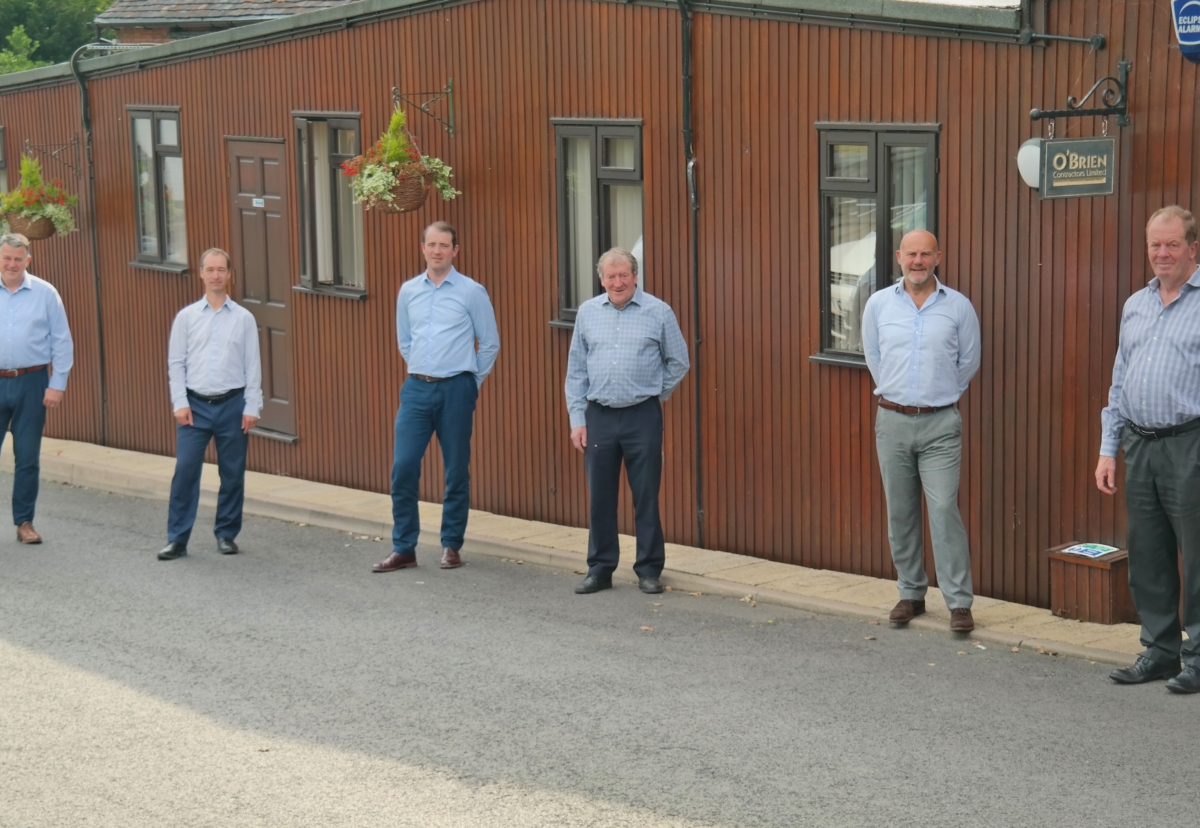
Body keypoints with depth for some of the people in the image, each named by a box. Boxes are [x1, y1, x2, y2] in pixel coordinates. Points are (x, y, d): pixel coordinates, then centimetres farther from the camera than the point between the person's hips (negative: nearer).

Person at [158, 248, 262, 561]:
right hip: (195, 405, 0)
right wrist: (180, 403, -4)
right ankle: (177, 538, 0)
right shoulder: (186, 317, 5)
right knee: (185, 470, -5)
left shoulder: (244, 318, 4)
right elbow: (176, 362, 4)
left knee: (232, 473, 5)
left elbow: (253, 365, 3)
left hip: (232, 405, 0)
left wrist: (251, 408, -3)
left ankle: (226, 534, 18)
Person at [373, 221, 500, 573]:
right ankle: (403, 548, 4)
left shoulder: (472, 292, -2)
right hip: (416, 388, 3)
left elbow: (490, 343, 4)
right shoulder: (408, 291, 9)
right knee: (403, 468, -4)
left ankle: (451, 546, 15)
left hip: (456, 389, -3)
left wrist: (471, 381, 9)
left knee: (456, 472, 4)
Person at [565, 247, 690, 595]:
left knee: (646, 496, 1)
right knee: (600, 497, 6)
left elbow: (678, 361, 9)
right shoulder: (588, 313, 6)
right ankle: (600, 569, 16)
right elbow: (576, 369, 8)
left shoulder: (658, 312, -1)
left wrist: (655, 393, 9)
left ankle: (649, 570, 11)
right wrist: (577, 419, 3)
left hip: (642, 416, -2)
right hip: (599, 416, 2)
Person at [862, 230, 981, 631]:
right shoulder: (878, 304, 4)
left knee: (945, 511, -9)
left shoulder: (958, 306, -1)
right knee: (900, 513, 8)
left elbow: (969, 361, 10)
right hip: (892, 421, 3)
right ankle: (911, 593, 20)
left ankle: (959, 602, -6)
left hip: (940, 423, -2)